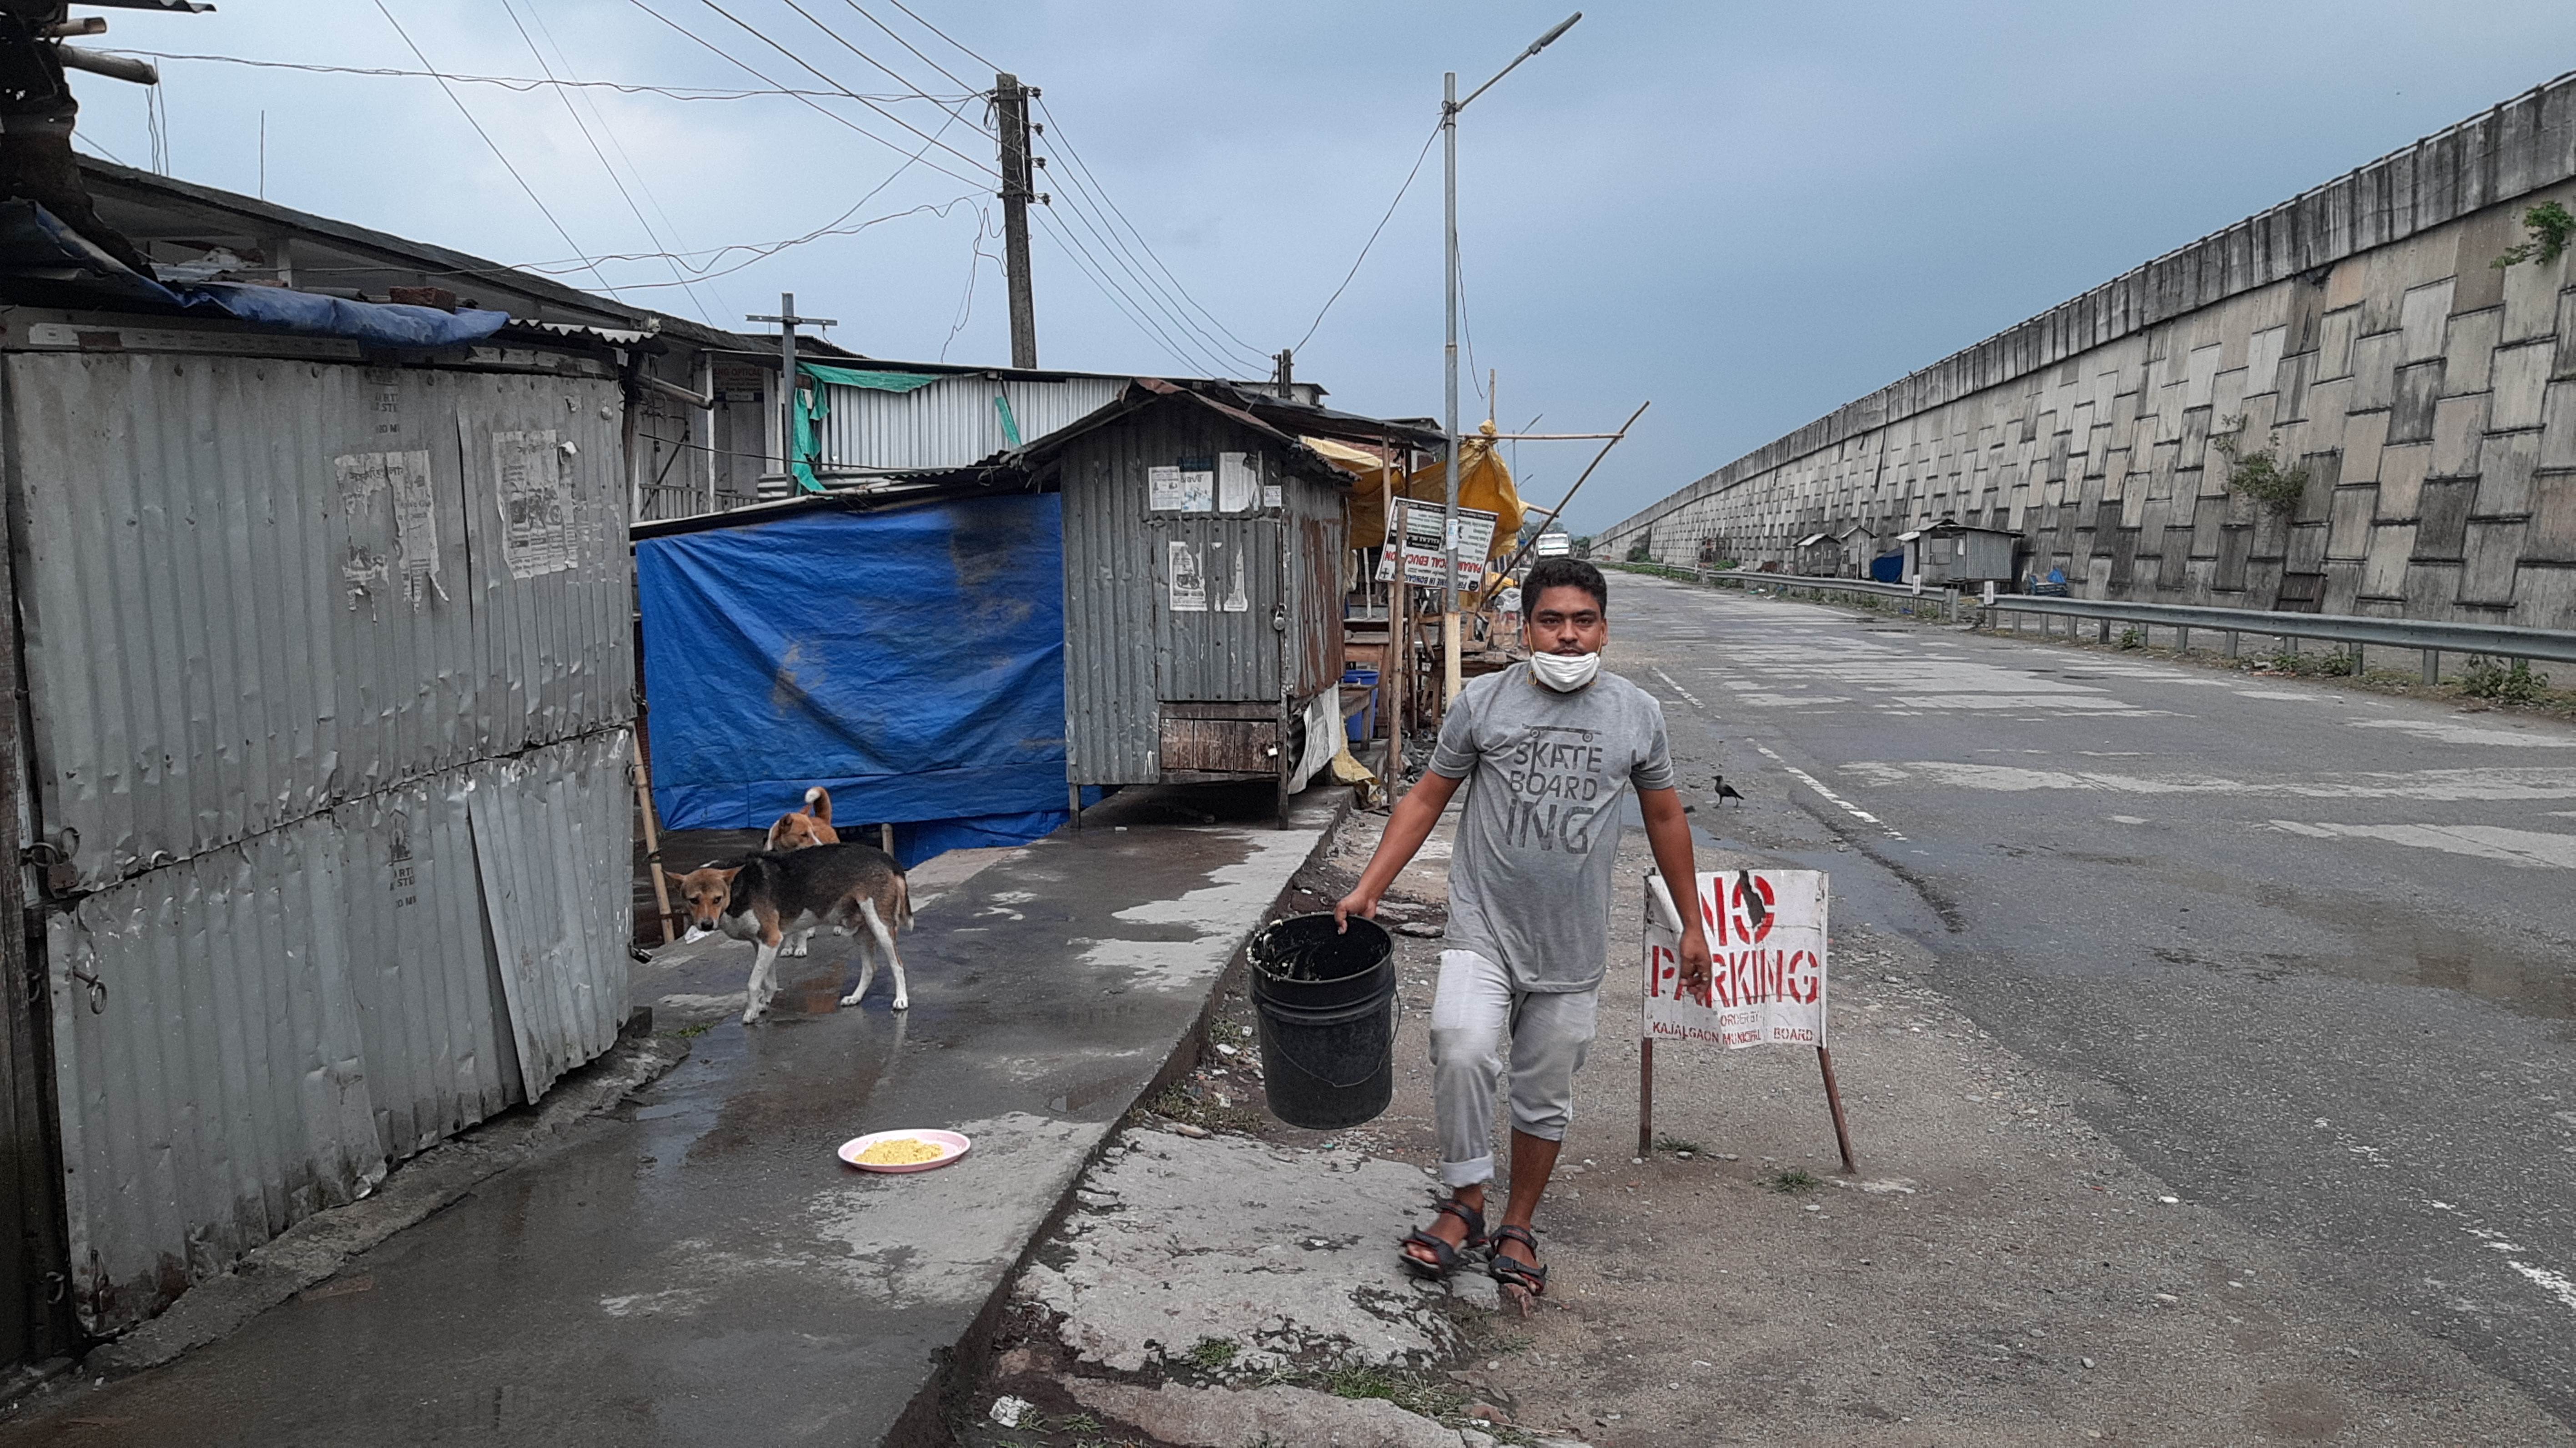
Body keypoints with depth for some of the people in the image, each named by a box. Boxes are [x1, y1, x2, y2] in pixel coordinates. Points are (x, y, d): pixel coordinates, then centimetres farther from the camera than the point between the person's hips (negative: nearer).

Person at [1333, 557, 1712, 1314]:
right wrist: (1368, 888, -4)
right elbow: (1426, 800, 4)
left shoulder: (1637, 713, 2)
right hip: (1483, 932, -2)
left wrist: (1692, 925, 15)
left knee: (1546, 1097, 11)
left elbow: (1664, 817, 13)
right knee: (1462, 1052, -23)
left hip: (1573, 952, 2)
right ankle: (1464, 1204, -3)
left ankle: (1517, 1230, 30)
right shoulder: (1482, 702, -2)